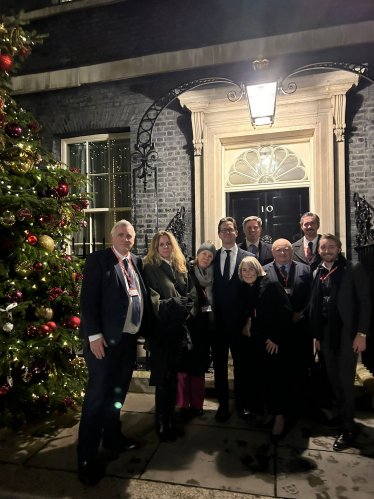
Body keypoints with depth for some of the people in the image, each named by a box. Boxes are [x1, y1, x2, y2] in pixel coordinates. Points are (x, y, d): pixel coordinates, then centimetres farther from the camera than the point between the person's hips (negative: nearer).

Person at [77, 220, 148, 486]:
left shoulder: (136, 262, 10)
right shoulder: (98, 259, -8)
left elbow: (141, 297, 11)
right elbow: (89, 299, -13)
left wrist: (142, 329, 5)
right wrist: (94, 335, -17)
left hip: (129, 337, 6)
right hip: (105, 338, -6)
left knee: (118, 391, 20)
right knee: (98, 393, 1)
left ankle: (112, 434, 40)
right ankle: (87, 456, 16)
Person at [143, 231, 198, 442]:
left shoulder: (181, 268, 13)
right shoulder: (151, 269, -3)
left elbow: (193, 294, 8)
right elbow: (153, 300, -12)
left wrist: (190, 311, -9)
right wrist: (174, 309, -17)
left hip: (181, 328, 5)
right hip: (163, 329, -5)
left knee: (173, 375, 14)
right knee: (164, 377, 2)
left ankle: (170, 420, 30)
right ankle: (163, 424, 17)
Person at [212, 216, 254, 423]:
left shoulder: (248, 257, 0)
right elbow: (209, 288, 3)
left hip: (239, 320, -1)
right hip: (218, 319, 2)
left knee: (241, 363, 13)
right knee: (219, 364, 12)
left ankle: (241, 403, 32)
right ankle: (223, 404, 29)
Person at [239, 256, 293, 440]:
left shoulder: (271, 285, -13)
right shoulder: (246, 289, 5)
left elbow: (286, 312, -16)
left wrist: (276, 338, -15)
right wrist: (245, 326, 2)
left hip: (275, 341, -5)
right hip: (257, 340, 6)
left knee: (277, 378, 3)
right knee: (263, 378, 12)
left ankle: (279, 417, 19)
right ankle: (270, 413, 30)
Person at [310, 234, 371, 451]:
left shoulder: (354, 268, -6)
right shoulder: (317, 273, 8)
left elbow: (365, 302, -9)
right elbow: (315, 306, 9)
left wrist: (361, 334, -13)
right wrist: (317, 335, 9)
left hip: (347, 333, -5)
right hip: (326, 335, 5)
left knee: (346, 382, 1)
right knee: (334, 381, 14)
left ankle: (347, 428, 14)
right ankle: (342, 416, 32)